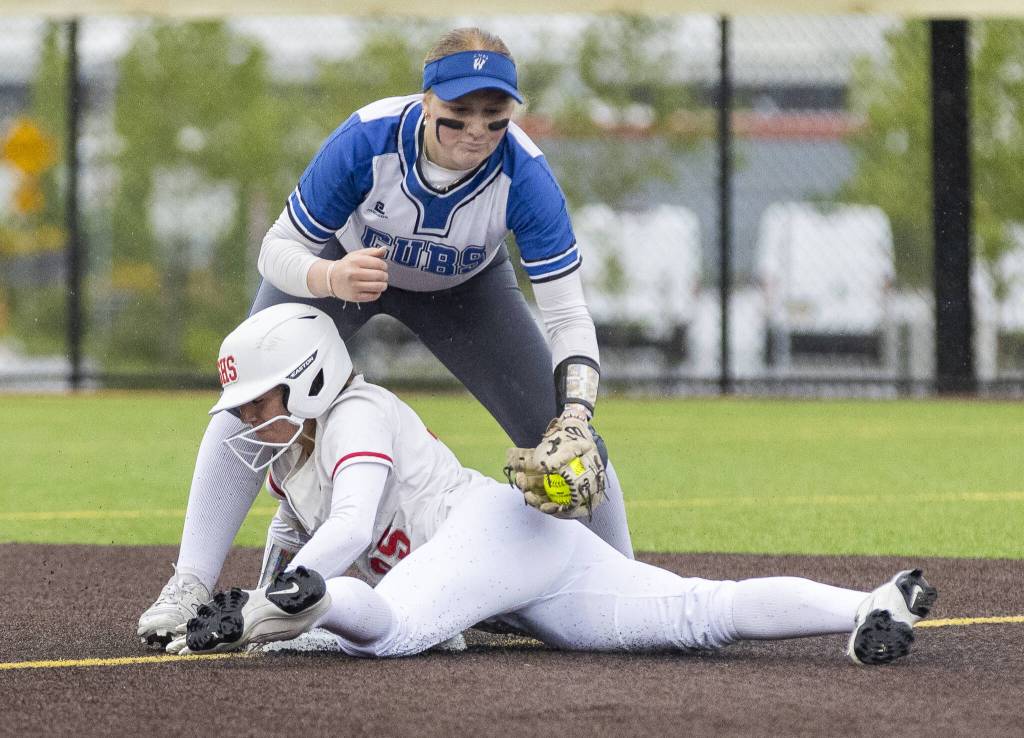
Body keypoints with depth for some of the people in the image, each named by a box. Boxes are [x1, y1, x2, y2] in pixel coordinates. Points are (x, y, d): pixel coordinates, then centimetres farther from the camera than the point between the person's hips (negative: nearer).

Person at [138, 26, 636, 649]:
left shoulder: (524, 174, -36)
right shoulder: (367, 139, -38)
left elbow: (568, 316, -35)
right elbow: (279, 249, -29)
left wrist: (576, 418, -50)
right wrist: (331, 279, -51)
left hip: (465, 288, 1)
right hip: (337, 262, -1)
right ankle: (190, 587, -20)